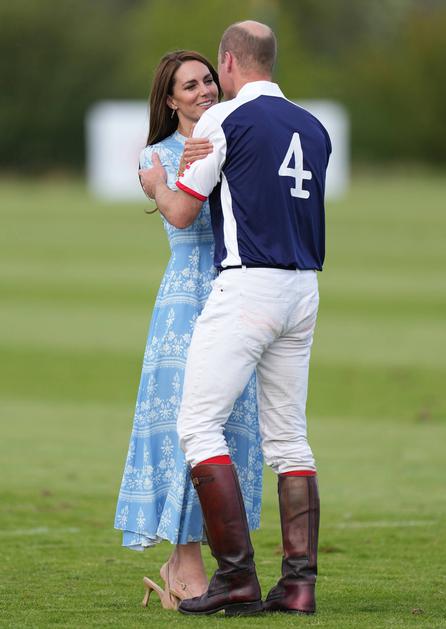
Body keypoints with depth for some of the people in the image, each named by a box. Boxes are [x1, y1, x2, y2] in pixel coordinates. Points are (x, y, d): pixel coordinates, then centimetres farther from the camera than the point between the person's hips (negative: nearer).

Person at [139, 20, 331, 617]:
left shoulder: (223, 120, -6)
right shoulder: (314, 128, 15)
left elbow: (183, 211, 0)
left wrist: (156, 185, 22)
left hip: (247, 286, -7)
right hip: (303, 288, 7)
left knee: (199, 424, -5)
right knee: (288, 436, 11)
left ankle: (237, 576, -13)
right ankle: (299, 581, 3)